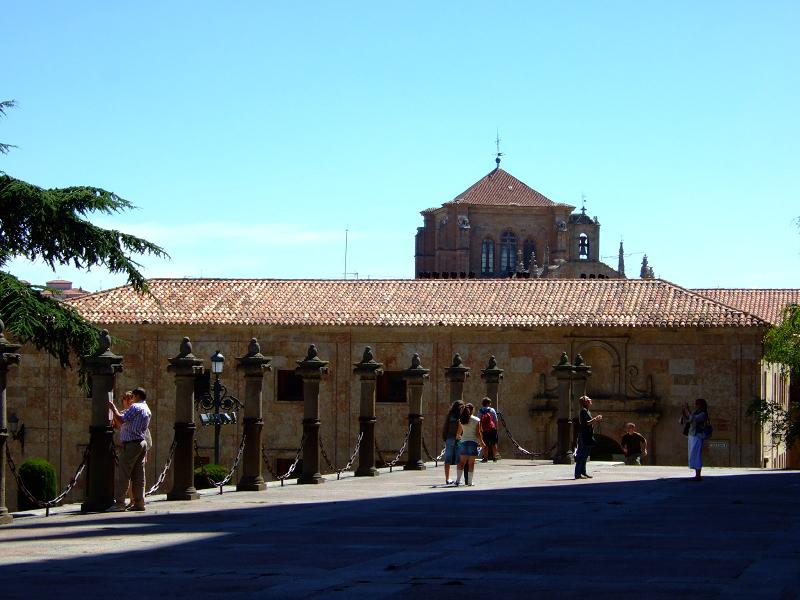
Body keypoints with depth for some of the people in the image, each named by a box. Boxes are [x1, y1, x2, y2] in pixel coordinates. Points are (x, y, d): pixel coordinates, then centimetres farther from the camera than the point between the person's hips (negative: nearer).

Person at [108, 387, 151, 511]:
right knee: (138, 475, 8)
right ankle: (139, 502, 6)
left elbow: (121, 420, -16)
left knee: (123, 474, -9)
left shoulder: (136, 407, -10)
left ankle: (119, 502, -12)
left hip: (131, 444, -9)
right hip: (142, 443, 9)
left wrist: (113, 408, -4)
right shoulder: (147, 410, 20)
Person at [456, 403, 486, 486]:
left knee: (462, 462, 10)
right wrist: (482, 443, 2)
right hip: (473, 441, -3)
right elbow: (478, 433, -6)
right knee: (471, 463, 1)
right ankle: (470, 481, 2)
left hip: (464, 441, 3)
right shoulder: (476, 420, -4)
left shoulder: (461, 420, 3)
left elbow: (459, 433, 3)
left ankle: (458, 480, 4)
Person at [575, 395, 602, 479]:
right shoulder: (583, 411, -12)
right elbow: (585, 423, -21)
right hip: (584, 437, -10)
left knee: (585, 455, 13)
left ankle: (583, 472, 19)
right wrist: (595, 419, -18)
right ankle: (578, 474, -10)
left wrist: (596, 420, 10)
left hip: (588, 437, 10)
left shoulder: (588, 411, 19)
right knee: (581, 455, -10)